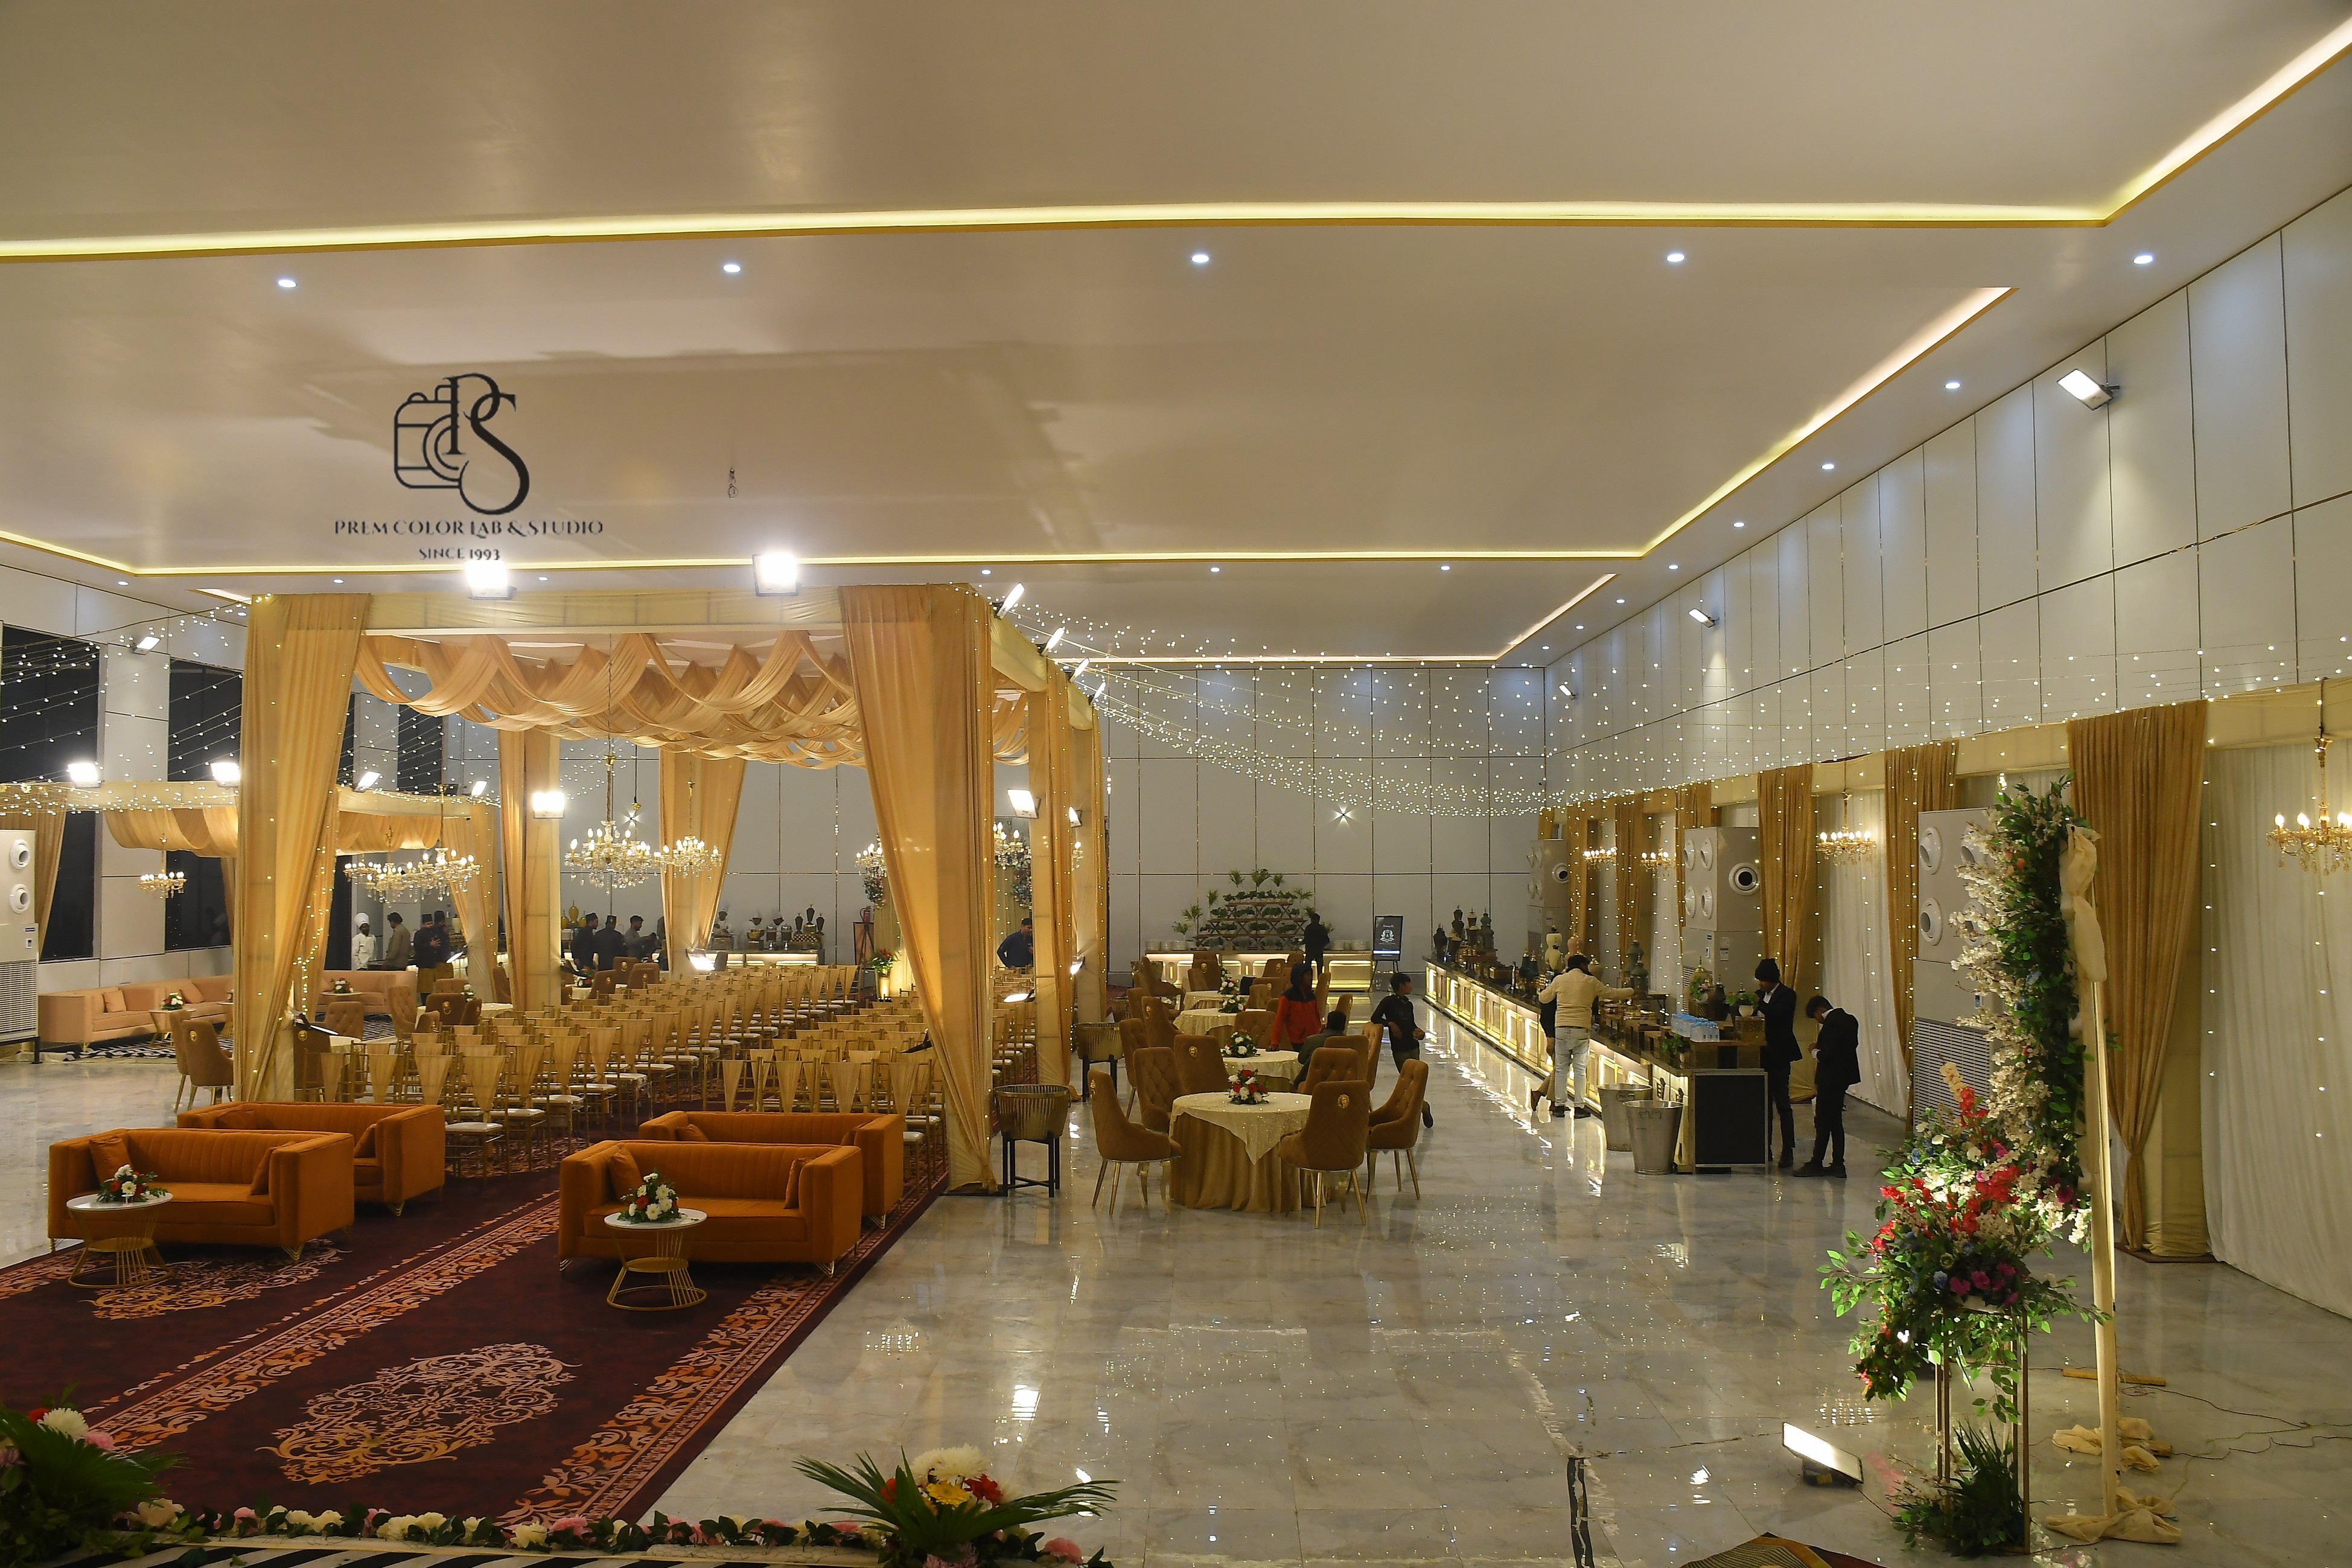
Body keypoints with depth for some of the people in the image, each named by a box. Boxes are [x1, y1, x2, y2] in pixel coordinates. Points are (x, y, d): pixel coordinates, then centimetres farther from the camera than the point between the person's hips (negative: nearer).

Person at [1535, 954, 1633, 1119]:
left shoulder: (1559, 980, 5)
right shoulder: (1590, 982, 1)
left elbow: (1543, 998, 16)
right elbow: (1613, 994, 10)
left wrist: (1539, 992, 40)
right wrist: (1631, 991, 27)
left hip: (1561, 1029, 2)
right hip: (1581, 1030, -2)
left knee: (1561, 1068, 9)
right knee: (1580, 1069, 4)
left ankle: (1559, 1105, 10)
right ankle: (1579, 1106, 6)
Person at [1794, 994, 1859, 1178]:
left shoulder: (1832, 1023, -20)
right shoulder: (1849, 1020, 9)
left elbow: (1828, 1055, -24)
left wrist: (1816, 1052, -4)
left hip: (1831, 1078, -10)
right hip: (1844, 1076, 10)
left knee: (1822, 1121, -2)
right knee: (1836, 1121, 14)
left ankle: (1816, 1164, 4)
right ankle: (1838, 1164, 15)